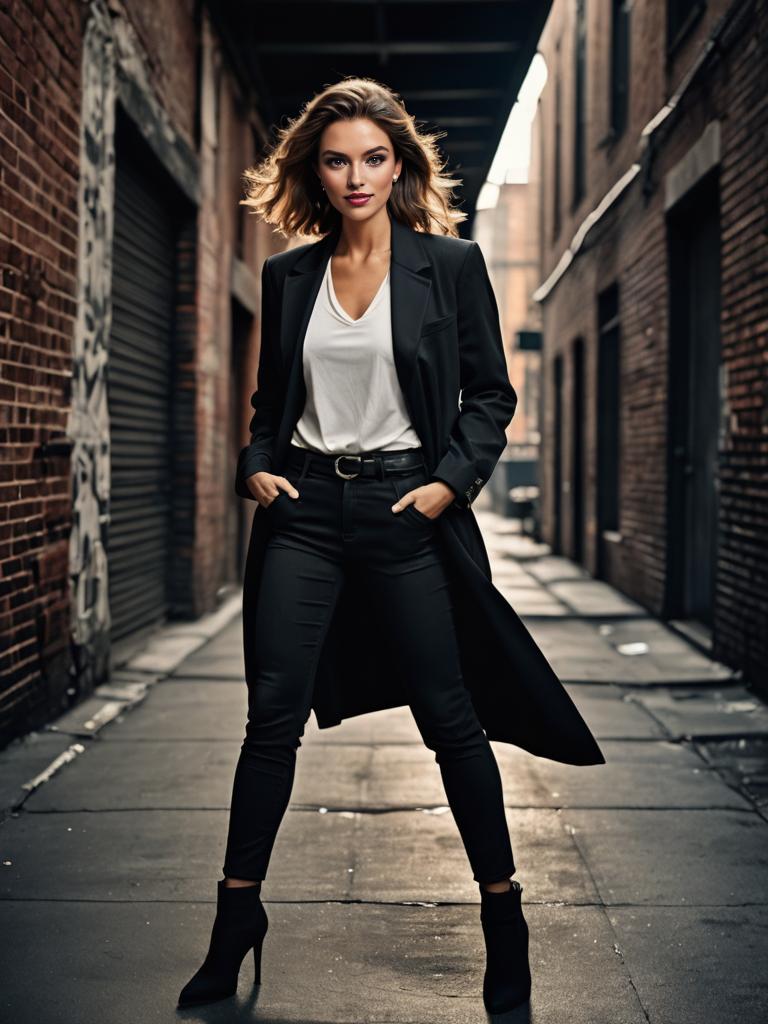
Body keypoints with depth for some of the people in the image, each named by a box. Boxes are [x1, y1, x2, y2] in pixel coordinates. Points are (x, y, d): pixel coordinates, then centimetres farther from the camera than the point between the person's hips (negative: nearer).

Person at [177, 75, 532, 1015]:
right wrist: (256, 465, 1)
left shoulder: (452, 263, 1)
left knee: (447, 716, 2)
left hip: (401, 505, -2)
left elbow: (493, 394, 3)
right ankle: (235, 919, 10)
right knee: (273, 713, -1)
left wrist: (451, 481, -10)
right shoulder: (288, 275, 9)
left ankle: (503, 914, 16)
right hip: (306, 507, 3)